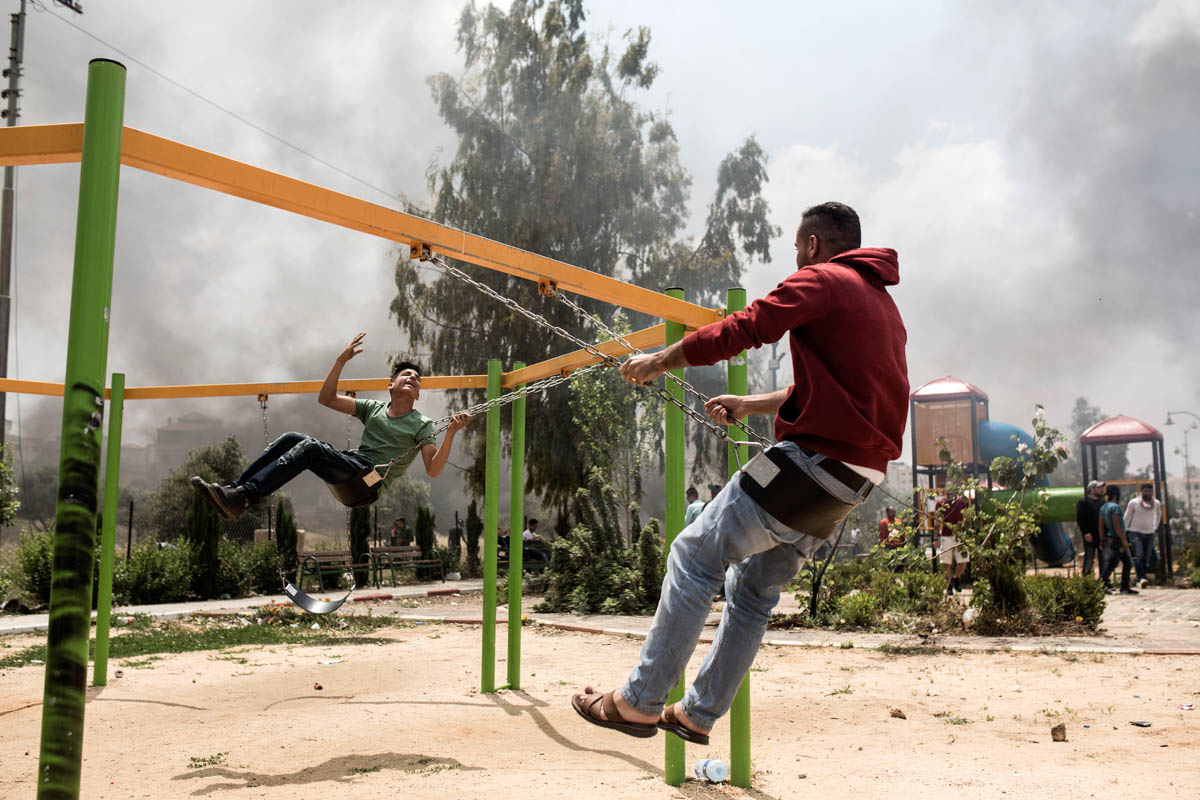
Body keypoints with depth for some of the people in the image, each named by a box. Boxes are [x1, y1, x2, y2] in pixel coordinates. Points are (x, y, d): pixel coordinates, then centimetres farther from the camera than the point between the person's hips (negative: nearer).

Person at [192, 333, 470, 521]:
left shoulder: (422, 425, 8)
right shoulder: (373, 409, 23)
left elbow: (433, 470, -6)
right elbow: (326, 399, 22)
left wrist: (451, 434, -20)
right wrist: (341, 361, 13)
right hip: (350, 463, 6)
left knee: (310, 447, -29)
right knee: (291, 438, -14)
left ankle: (243, 498, -39)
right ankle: (234, 489, -19)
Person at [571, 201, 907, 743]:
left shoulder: (821, 280, -4)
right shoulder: (881, 302, 25)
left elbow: (742, 330, -13)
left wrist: (659, 362, -2)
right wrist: (750, 405, 32)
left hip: (814, 457, -9)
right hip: (855, 478, 10)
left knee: (695, 556, -6)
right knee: (755, 587, 15)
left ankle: (636, 703, -4)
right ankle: (697, 714, 22)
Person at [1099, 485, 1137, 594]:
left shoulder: (1103, 507, 13)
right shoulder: (1115, 507, -15)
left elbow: (1100, 525, 13)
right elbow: (1116, 525, -21)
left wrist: (1103, 540, 17)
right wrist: (1124, 539, -19)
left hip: (1110, 539, 10)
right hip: (1116, 539, -10)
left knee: (1127, 562, 14)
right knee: (1110, 564, -8)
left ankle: (1125, 587, 15)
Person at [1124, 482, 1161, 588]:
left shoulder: (1157, 503, 4)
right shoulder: (1134, 502, -5)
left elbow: (1159, 514, 27)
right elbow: (1127, 518, 4)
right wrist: (1123, 533, 5)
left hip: (1149, 534, 4)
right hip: (1135, 533, -4)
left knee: (1146, 559, -1)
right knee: (1138, 556, -21)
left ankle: (1140, 581, 8)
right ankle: (1141, 579, -32)